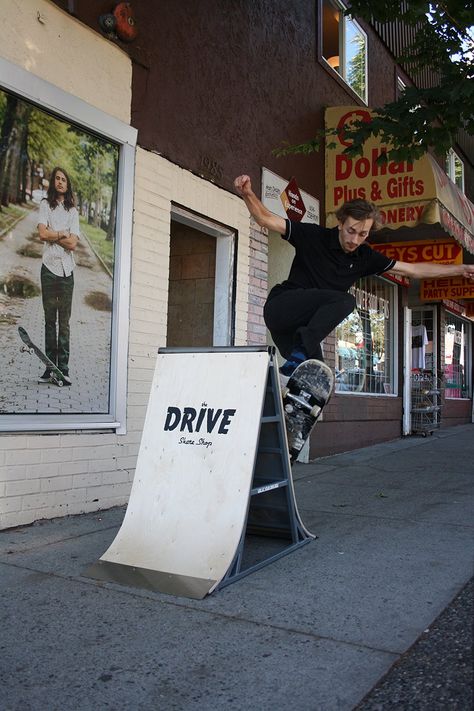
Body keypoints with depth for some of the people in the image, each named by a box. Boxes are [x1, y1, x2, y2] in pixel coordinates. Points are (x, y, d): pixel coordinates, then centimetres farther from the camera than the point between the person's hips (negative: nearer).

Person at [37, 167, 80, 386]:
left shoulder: (73, 211, 11)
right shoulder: (45, 205, 9)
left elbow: (73, 244, -1)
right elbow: (42, 234, -7)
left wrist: (52, 235, -5)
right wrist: (63, 234, -2)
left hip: (67, 269, 1)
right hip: (49, 267, -1)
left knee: (64, 320, 0)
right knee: (49, 319, 2)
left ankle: (63, 369, 0)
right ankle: (49, 368, 5)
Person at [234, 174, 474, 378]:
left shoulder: (364, 257, 7)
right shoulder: (313, 236, -9)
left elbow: (413, 270, 14)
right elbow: (266, 219, -12)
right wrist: (248, 193, -31)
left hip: (304, 323, 6)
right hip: (280, 307, -6)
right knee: (344, 300, -27)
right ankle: (300, 352, -37)